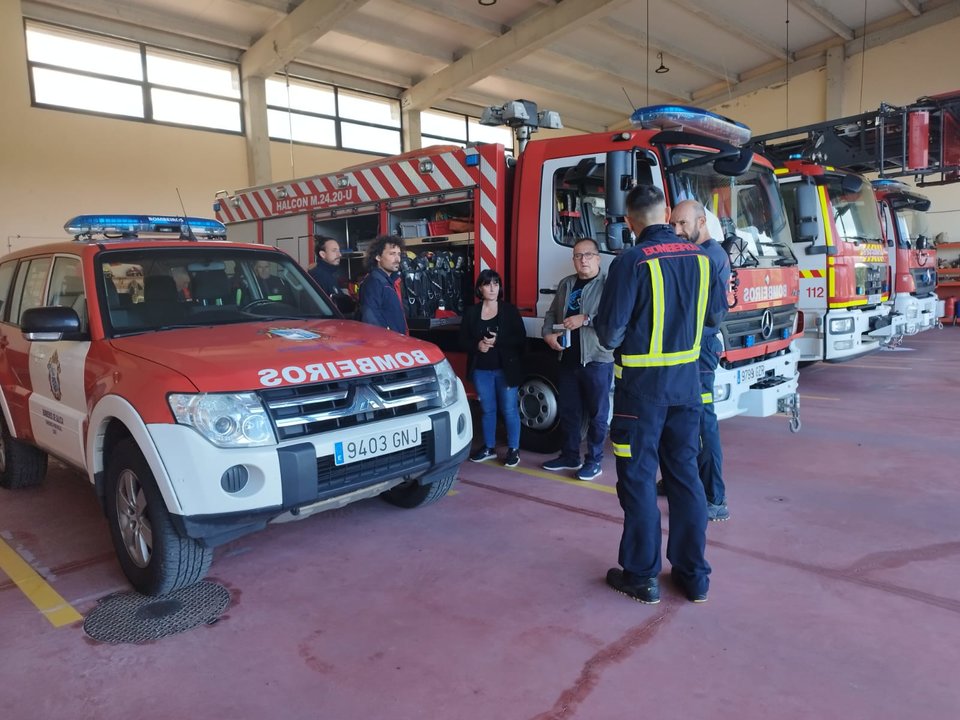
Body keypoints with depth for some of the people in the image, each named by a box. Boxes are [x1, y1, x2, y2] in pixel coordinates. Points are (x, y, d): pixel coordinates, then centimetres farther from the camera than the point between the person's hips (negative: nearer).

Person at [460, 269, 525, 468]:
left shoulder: (510, 310, -1)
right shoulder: (471, 312, 5)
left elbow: (521, 338, -6)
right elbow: (463, 339, 5)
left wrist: (497, 341, -19)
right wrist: (477, 345, -15)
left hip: (506, 369, -2)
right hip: (481, 370, 2)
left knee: (509, 410, 1)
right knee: (487, 409, 12)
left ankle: (513, 449, 12)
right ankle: (489, 447, 24)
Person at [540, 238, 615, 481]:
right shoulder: (566, 284, 14)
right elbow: (551, 313, 18)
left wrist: (586, 319, -23)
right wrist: (548, 333, 0)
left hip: (597, 360, -6)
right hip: (568, 359, 6)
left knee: (597, 413, 4)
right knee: (568, 410, 14)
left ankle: (594, 461, 15)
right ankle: (569, 456, 27)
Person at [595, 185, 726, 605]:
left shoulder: (632, 263, -16)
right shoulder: (699, 258, 2)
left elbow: (610, 334, -17)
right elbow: (713, 315, 15)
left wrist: (607, 331, 6)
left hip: (641, 384, -5)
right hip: (686, 381, 6)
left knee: (638, 477, 6)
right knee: (685, 473, 14)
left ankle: (642, 576, 16)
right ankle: (693, 575, 24)